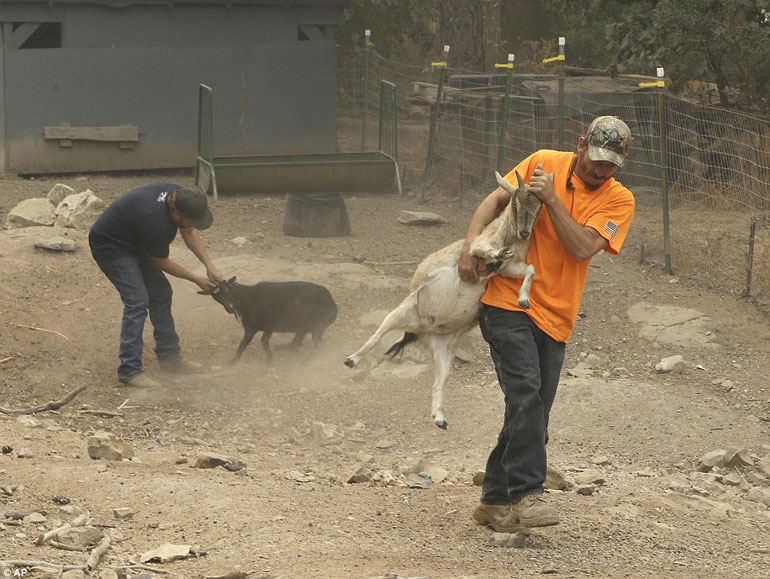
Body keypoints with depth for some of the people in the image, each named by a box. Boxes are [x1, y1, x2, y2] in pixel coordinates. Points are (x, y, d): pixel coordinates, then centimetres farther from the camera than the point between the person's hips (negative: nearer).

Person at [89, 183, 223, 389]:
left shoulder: (179, 195, -15)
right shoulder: (155, 221, -38)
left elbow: (189, 233, 3)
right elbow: (162, 263, -19)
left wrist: (209, 265, -6)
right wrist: (196, 279, -7)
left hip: (135, 244, 10)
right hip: (110, 246, -10)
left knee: (161, 294, 10)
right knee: (137, 301, -18)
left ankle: (170, 358, 21)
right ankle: (129, 370, -16)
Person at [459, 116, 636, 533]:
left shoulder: (619, 200, 1)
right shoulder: (543, 164, 1)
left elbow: (583, 248, -12)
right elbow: (495, 201, 5)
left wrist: (551, 199, -17)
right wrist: (471, 244, -10)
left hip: (555, 317, 3)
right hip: (507, 302, -3)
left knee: (532, 412, 6)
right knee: (526, 394, -19)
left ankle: (495, 501, 18)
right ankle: (526, 494, -22)